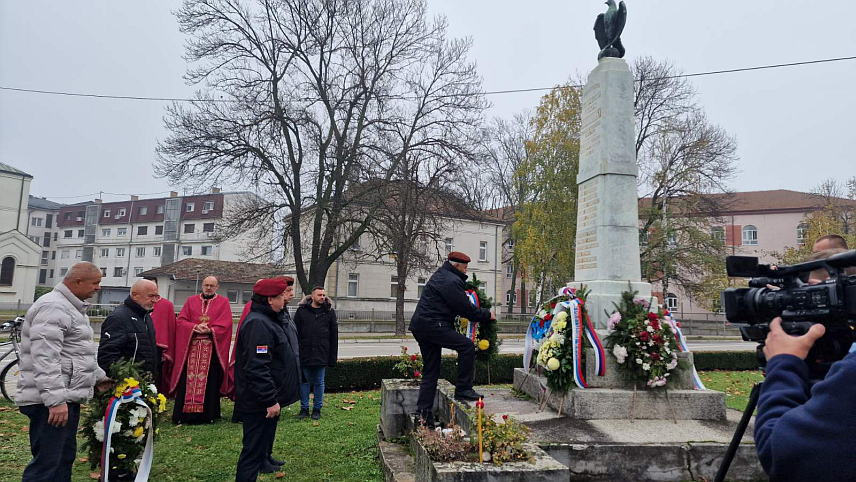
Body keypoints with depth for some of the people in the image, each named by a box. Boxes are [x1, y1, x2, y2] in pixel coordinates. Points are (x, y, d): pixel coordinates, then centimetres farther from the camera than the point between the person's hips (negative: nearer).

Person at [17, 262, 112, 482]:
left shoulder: (72, 308, 18)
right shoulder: (53, 307, -16)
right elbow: (45, 358, -24)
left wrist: (99, 376, 30)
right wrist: (55, 399, -27)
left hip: (67, 398, 11)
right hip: (52, 402, -11)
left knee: (65, 457, 15)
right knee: (46, 464, -9)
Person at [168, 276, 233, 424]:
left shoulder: (223, 302, 7)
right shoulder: (191, 301, 14)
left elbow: (225, 324, -2)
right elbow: (180, 321, 6)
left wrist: (210, 331, -15)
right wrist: (195, 327, -11)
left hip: (212, 349, -2)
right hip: (190, 347, 2)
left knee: (210, 381, -2)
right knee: (188, 380, -1)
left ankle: (208, 414, 5)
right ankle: (184, 414, 6)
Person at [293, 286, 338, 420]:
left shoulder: (330, 312, 3)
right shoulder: (301, 310, 2)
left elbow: (334, 336, 3)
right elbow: (295, 333, 3)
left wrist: (333, 357, -2)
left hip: (321, 355, 0)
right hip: (304, 354, 0)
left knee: (319, 383, 9)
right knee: (304, 382, 10)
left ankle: (317, 409, 21)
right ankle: (304, 408, 22)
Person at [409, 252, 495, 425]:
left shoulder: (440, 275, 21)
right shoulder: (452, 282, -12)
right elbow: (466, 309, -11)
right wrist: (487, 314, 2)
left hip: (420, 326, 11)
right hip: (433, 325, -11)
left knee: (430, 371, 12)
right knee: (467, 346, -7)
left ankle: (423, 411, 13)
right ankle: (463, 389, -2)